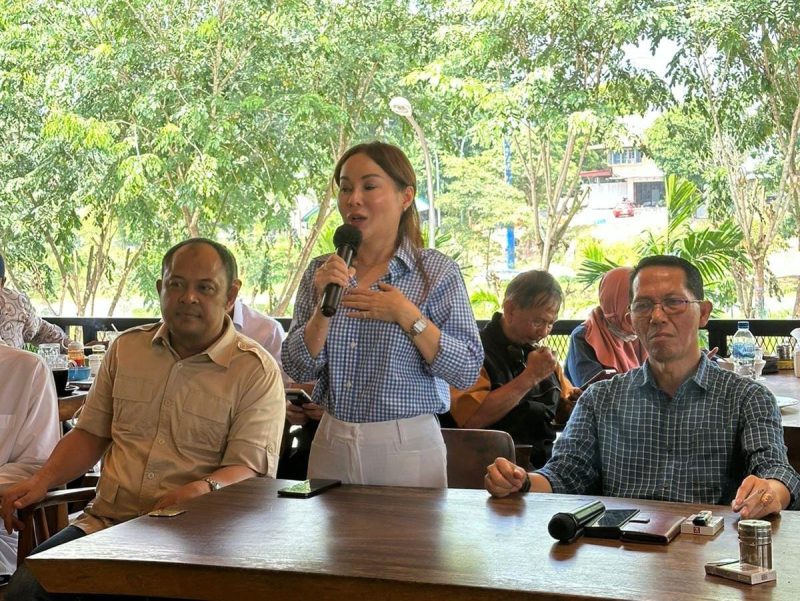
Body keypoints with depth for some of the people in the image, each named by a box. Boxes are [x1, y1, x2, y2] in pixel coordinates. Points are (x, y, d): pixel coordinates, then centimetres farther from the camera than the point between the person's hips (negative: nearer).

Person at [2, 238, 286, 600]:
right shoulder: (126, 348, 16)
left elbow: (250, 468, -9)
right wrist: (41, 481, 5)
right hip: (105, 523, 4)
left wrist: (204, 490, -30)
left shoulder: (257, 372, -1)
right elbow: (91, 434, 22)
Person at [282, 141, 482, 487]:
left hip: (407, 447, -3)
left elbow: (468, 371, -11)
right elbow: (298, 369, -1)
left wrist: (407, 316, -19)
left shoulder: (436, 271, -6)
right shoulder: (321, 272, 4)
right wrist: (325, 304, -15)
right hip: (331, 444, 3)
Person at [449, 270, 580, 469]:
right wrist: (530, 377, -14)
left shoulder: (537, 353, 19)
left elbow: (561, 410, 29)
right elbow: (472, 418, -20)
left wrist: (573, 403, 3)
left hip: (548, 458, 8)